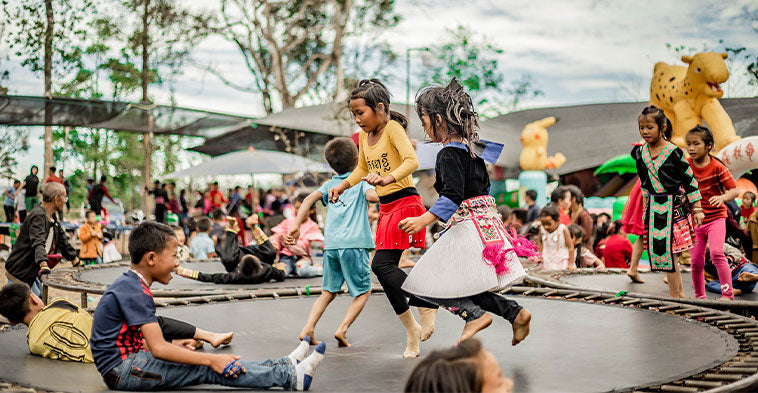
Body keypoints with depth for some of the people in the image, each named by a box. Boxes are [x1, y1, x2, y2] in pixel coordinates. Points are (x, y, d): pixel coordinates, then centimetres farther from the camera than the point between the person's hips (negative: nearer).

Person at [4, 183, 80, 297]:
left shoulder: (52, 217, 9)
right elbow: (38, 243, -38)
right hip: (19, 274, -10)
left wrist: (76, 260, 25)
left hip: (33, 273, 10)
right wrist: (44, 265, -52)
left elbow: (62, 240, 22)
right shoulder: (38, 216, -22)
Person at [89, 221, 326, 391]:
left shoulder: (129, 284, 12)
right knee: (206, 369, -16)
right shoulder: (135, 292, -20)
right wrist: (210, 360, -24)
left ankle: (283, 366, 0)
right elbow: (158, 349, -26)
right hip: (120, 369, -10)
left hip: (128, 358, 10)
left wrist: (177, 348, 17)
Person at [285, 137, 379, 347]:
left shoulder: (329, 184, 19)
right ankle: (342, 329, -5)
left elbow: (310, 198, 3)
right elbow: (372, 195, -14)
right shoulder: (360, 182, 8)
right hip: (354, 243, -4)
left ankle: (308, 328, 0)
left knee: (328, 292, 15)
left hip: (331, 245, 4)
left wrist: (296, 226, 0)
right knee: (363, 291, 9)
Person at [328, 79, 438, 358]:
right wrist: (342, 185, 14)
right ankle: (412, 332, 13)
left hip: (405, 203, -8)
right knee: (386, 268, 4)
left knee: (381, 264, -18)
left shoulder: (393, 128, -11)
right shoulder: (364, 136, 12)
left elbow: (412, 161, -26)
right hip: (386, 209, 8)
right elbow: (362, 169, 28)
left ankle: (426, 305, -7)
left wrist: (388, 178, -41)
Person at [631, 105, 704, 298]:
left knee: (669, 250, -8)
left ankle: (675, 294, 4)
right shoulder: (640, 153, 5)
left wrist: (697, 208, -4)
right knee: (656, 249, 6)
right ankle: (679, 293, 19)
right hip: (654, 208, 6)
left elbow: (689, 180, -5)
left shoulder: (673, 152, -11)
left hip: (673, 207, -6)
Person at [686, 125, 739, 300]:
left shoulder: (717, 166, -10)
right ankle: (700, 296, 21)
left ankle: (727, 294, -17)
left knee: (716, 252, -23)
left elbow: (734, 190, -12)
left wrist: (722, 198, -31)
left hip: (715, 217, -4)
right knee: (696, 261, 6)